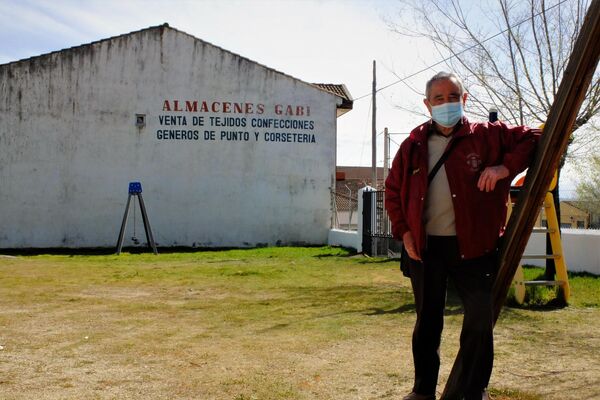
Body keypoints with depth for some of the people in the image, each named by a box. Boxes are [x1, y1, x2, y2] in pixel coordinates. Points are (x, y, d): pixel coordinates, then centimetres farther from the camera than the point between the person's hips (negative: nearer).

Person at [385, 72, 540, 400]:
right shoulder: (413, 146, 6)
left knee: (480, 323, -1)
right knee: (427, 322, 14)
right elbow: (393, 190, 13)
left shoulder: (487, 136, -1)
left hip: (473, 247, -2)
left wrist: (505, 166, -15)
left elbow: (533, 138, 1)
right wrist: (403, 230, 2)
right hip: (424, 248, 2)